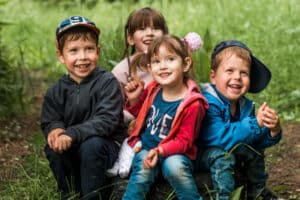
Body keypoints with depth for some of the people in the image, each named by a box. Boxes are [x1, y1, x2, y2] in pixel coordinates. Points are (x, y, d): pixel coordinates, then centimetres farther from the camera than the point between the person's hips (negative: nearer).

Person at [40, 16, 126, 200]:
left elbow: (107, 120, -23)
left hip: (106, 145, -4)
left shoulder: (107, 82, -14)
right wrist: (55, 129, -25)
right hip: (71, 152, 4)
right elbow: (49, 122, 1)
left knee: (91, 144, -33)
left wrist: (71, 134, -34)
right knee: (53, 147, -23)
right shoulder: (56, 92, 0)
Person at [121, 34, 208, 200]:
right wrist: (134, 99, -3)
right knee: (143, 170, -27)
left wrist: (159, 151, -28)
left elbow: (183, 141, -13)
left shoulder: (191, 103, -17)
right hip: (145, 147, 3)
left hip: (173, 152, -3)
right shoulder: (153, 89, -2)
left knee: (175, 166, -33)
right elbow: (141, 114, 18)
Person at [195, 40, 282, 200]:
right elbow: (220, 138, -37)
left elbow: (257, 142, -2)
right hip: (198, 155, -8)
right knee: (221, 155, -32)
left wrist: (273, 131, -24)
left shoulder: (245, 106, -4)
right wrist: (255, 124, -35)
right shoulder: (208, 103, -28)